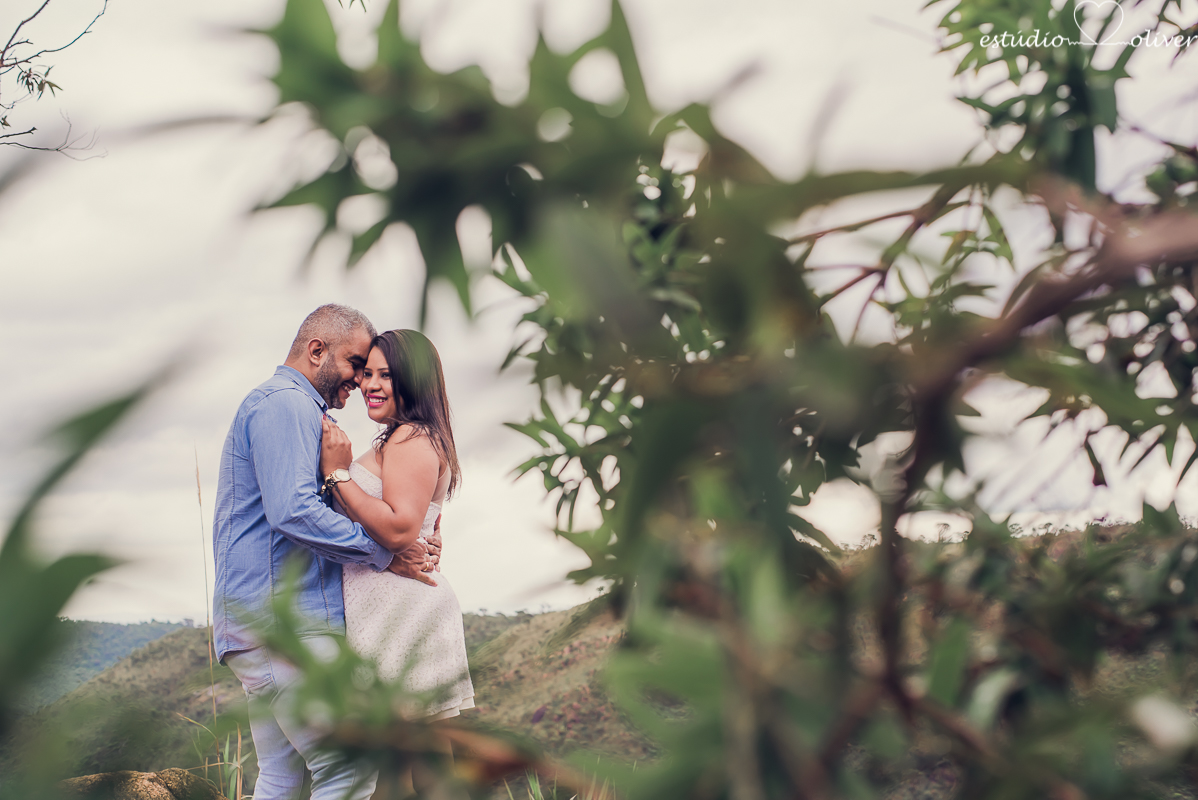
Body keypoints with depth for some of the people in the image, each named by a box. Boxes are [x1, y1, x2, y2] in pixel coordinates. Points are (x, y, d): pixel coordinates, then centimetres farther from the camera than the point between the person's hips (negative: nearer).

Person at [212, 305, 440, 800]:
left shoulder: (290, 406, 27)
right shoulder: (285, 403, -8)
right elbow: (293, 513, -21)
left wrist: (408, 542, 9)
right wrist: (384, 554, -14)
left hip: (261, 617, 11)